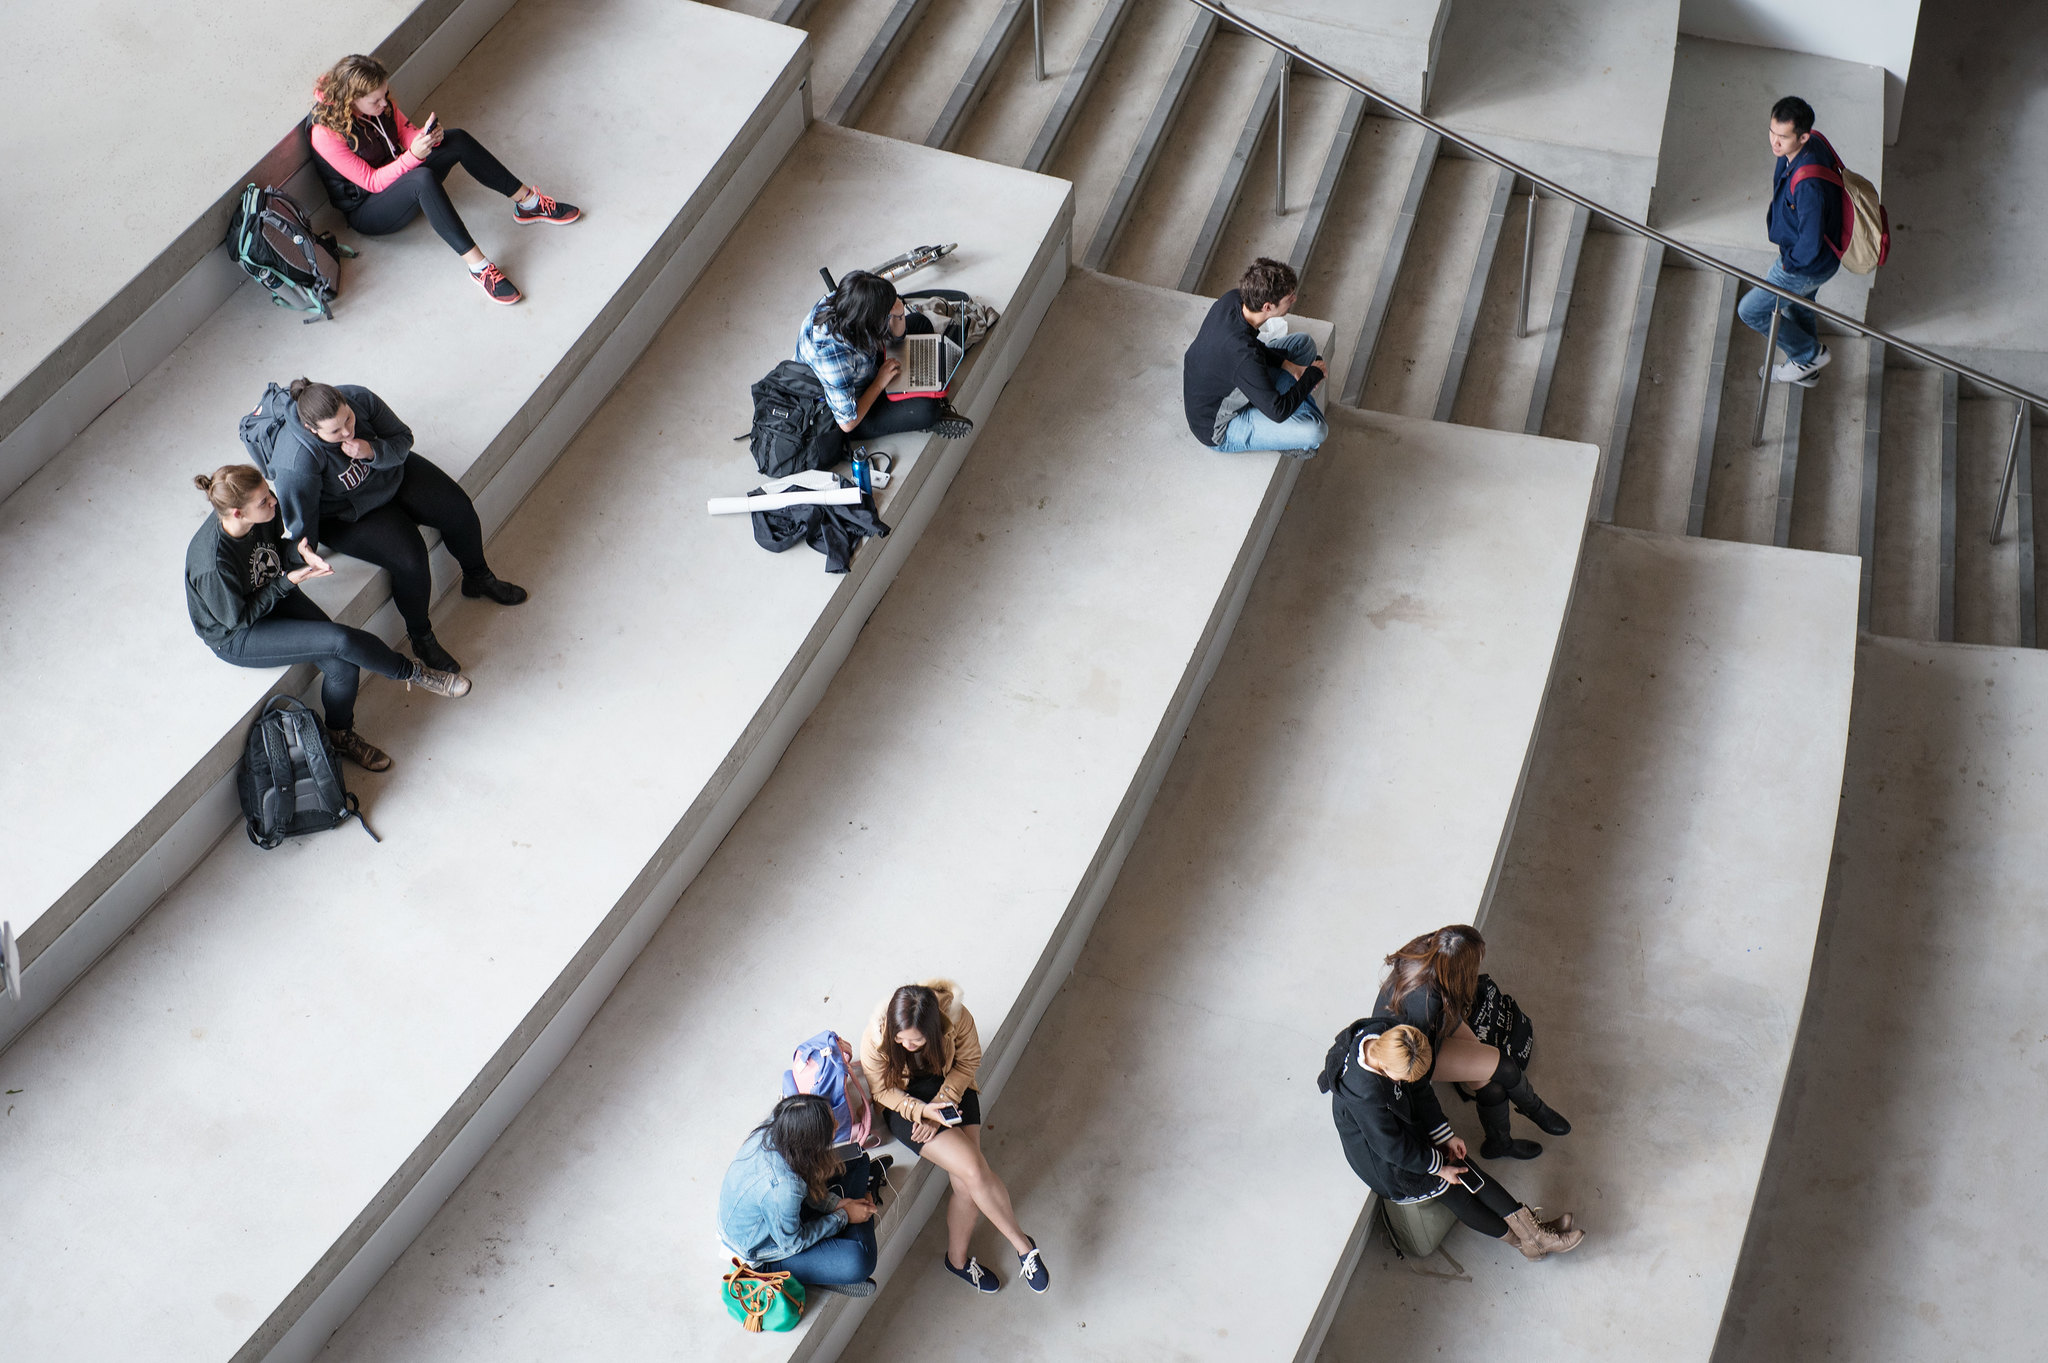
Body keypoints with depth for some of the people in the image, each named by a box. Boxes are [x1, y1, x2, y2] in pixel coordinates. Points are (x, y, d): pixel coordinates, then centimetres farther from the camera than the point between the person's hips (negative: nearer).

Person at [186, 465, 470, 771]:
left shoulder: (260, 516, -18)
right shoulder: (212, 565, -37)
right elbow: (239, 618, -20)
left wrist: (298, 551, -16)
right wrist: (287, 581, -24)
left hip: (274, 594, 6)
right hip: (235, 638, -6)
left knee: (342, 666, -13)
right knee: (341, 641, -23)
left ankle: (341, 735, 15)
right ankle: (411, 672, 3)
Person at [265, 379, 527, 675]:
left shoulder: (358, 398, -26)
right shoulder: (296, 463, -37)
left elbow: (402, 439, -12)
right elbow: (300, 523, -24)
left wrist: (372, 451, -30)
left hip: (391, 473, 6)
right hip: (347, 515, -6)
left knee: (459, 509, 0)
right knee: (410, 561, -23)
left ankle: (478, 578, 31)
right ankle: (420, 637, 3)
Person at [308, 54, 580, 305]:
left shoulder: (379, 100, -9)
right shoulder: (325, 133, -28)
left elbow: (404, 131, 4)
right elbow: (371, 182, -25)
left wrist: (426, 137, -20)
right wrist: (413, 155, -36)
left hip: (399, 174, 7)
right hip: (366, 210, -7)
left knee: (457, 139, -15)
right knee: (423, 179, -38)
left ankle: (528, 202, -5)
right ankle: (478, 267, -41)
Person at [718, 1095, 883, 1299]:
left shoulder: (771, 1131, -20)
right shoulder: (781, 1187, -41)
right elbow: (792, 1243, -23)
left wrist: (835, 1203, -5)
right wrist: (843, 1217, -13)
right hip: (760, 1255, -8)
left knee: (858, 1160, 8)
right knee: (858, 1263, -29)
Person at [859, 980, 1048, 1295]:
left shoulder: (957, 1018, -24)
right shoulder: (875, 1041, -26)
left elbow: (968, 1063, -5)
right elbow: (882, 1091, -10)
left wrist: (943, 1101, -18)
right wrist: (922, 1110, -25)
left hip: (950, 1092, 2)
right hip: (903, 1104, -2)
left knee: (968, 1187, -16)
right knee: (973, 1171, -21)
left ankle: (957, 1258, 11)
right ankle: (1023, 1245, -3)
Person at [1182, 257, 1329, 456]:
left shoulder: (1232, 299, -16)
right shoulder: (1243, 355, -40)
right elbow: (1278, 412, -31)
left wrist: (1288, 365, -4)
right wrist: (1314, 373, -17)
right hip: (1219, 431, -9)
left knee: (1304, 342, 9)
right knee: (1316, 431, -25)